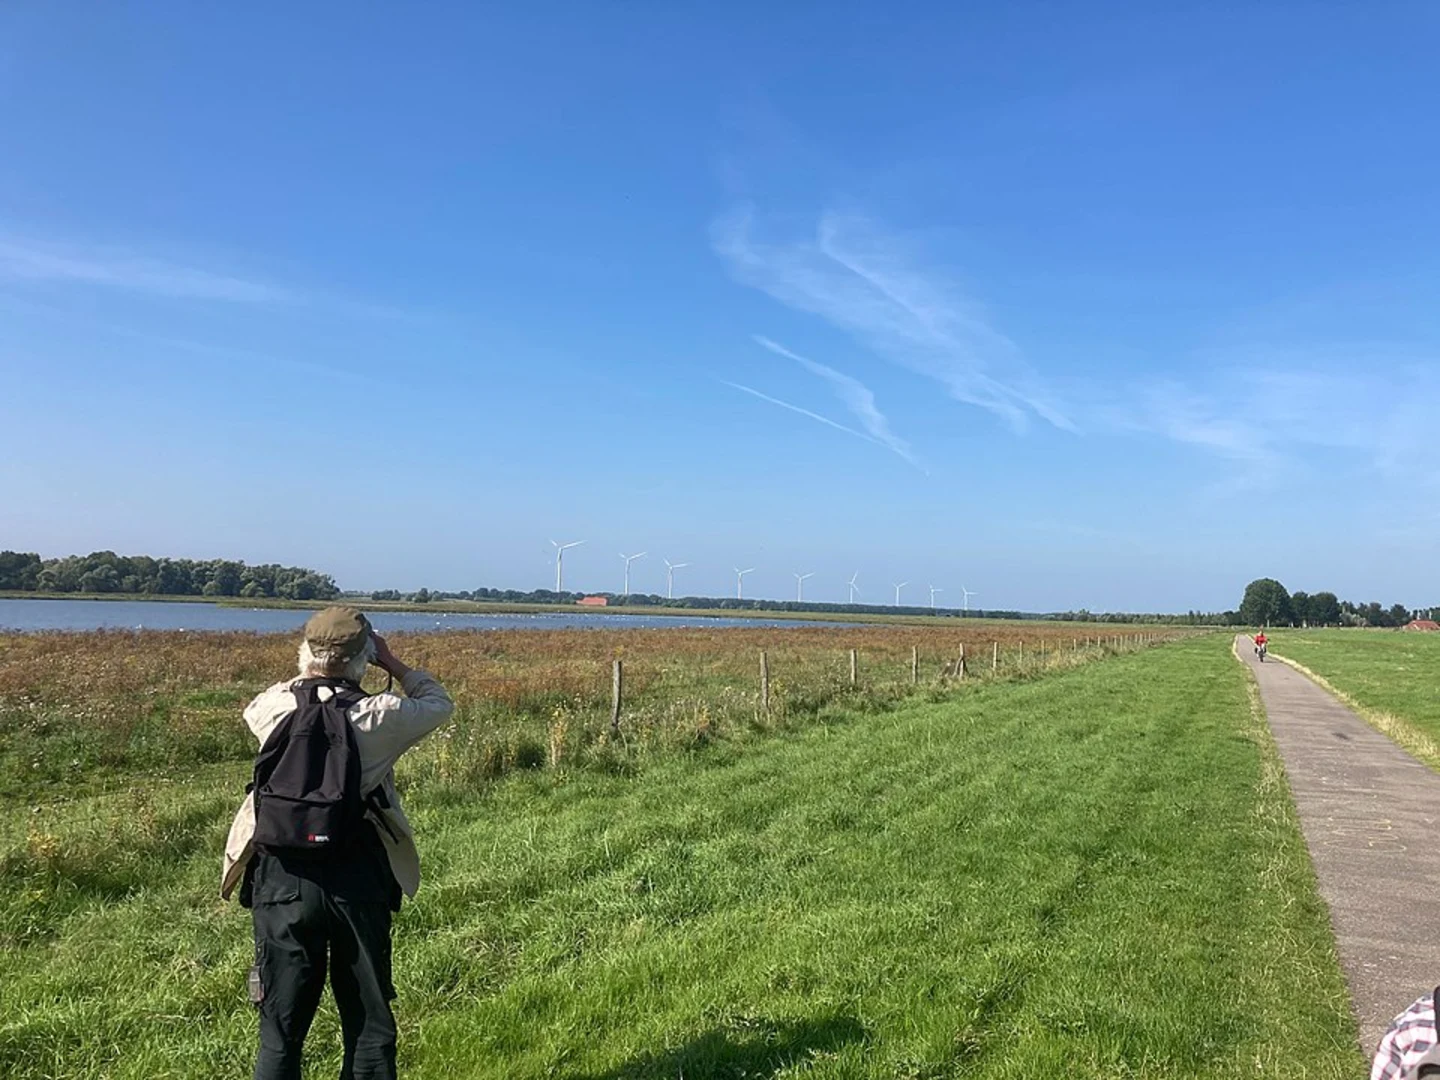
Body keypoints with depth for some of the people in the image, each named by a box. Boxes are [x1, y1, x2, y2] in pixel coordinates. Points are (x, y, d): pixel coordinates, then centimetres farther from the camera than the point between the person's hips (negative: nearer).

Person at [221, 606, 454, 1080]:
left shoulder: (274, 708, -6)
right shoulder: (376, 716, -11)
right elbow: (439, 703, 9)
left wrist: (307, 676, 23)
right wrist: (393, 665, 14)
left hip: (283, 880, 2)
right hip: (358, 880, -1)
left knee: (282, 1029, 12)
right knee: (370, 1024, 12)